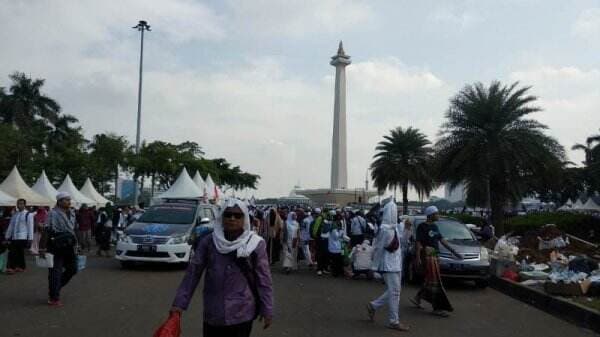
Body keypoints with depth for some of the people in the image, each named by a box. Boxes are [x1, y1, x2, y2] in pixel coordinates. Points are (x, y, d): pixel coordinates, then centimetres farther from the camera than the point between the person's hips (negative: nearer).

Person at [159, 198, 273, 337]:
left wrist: (267, 310, -3)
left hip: (242, 313, -2)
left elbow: (264, 279, -3)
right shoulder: (208, 242, -2)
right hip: (212, 313, 2)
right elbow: (193, 272, -1)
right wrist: (179, 304, -5)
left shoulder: (255, 244, -6)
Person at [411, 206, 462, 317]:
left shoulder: (434, 227, 15)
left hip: (434, 255, 9)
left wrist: (454, 252, 16)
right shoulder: (422, 227, -10)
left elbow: (442, 240, 18)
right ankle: (437, 308, -3)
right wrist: (418, 258, -21)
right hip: (427, 255, -9)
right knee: (434, 281, -8)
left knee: (430, 280, 14)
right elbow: (418, 243, -14)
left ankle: (417, 298, 29)